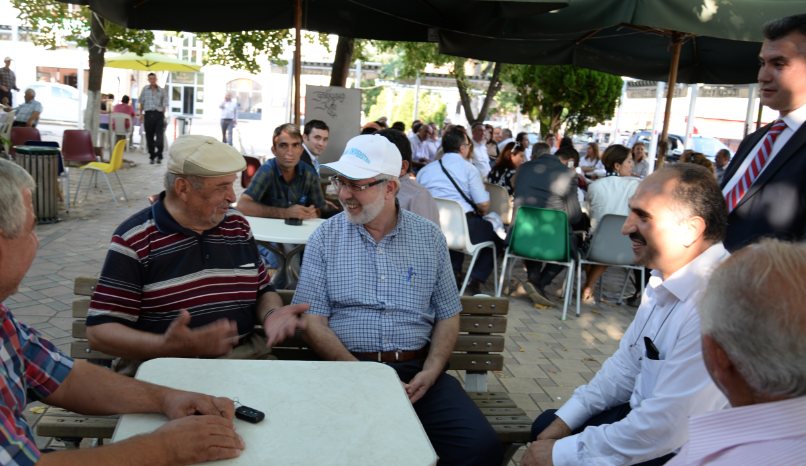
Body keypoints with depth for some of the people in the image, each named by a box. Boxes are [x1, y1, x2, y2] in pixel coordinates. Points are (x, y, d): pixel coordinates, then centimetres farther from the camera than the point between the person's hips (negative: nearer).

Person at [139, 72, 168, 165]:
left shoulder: (162, 91, 5)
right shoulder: (145, 89, 11)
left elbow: (164, 105, 5)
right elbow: (142, 103, 14)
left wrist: (163, 116, -1)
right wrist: (141, 114, 9)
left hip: (159, 114, -2)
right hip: (148, 114, 2)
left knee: (159, 136, -7)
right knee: (149, 137, 4)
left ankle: (159, 156, -1)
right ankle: (152, 157, 13)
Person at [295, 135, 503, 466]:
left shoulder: (430, 237, 8)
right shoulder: (325, 238, 3)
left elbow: (448, 316, 11)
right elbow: (313, 322, -2)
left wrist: (429, 373, -7)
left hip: (419, 369, 2)